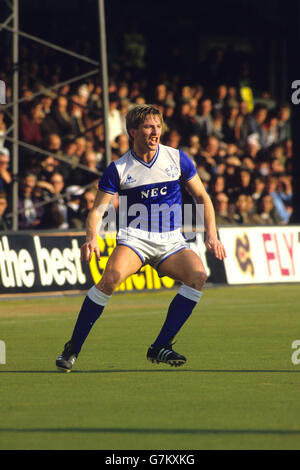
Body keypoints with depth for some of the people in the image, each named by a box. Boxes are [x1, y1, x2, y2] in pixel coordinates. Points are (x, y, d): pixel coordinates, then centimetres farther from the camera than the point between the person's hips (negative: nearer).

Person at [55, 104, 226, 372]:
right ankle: (72, 349, -17)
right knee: (111, 278, -31)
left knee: (198, 275, -26)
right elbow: (98, 210, -3)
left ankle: (160, 348, -17)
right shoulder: (119, 169, -2)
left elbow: (202, 197, 12)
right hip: (134, 237, -3)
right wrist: (92, 238, -24)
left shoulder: (177, 159, 3)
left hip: (171, 241, 3)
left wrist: (211, 235, 1)